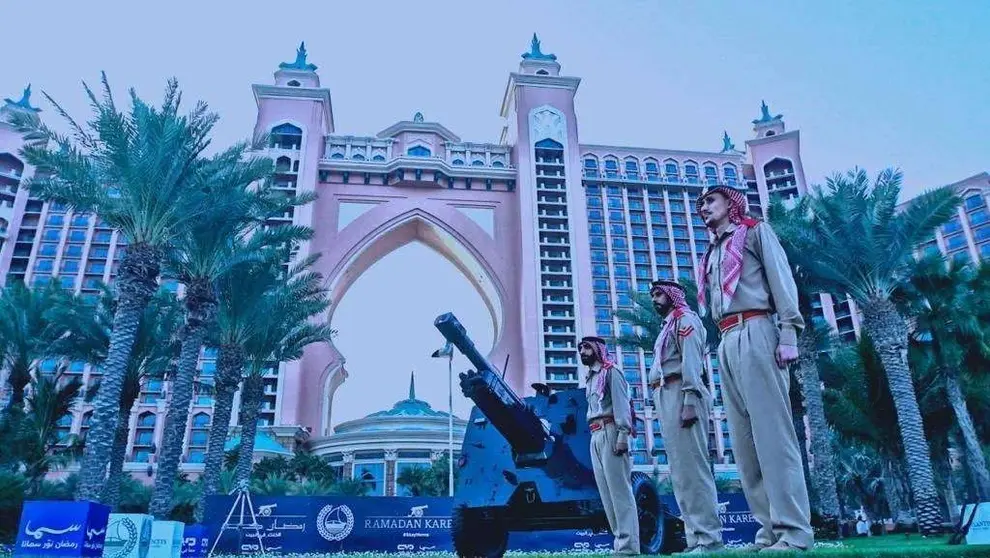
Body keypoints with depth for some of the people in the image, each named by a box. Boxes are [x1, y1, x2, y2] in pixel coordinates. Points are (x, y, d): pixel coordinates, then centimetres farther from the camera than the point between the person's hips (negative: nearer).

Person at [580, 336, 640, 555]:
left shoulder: (611, 372, 1)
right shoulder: (590, 378, 25)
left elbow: (621, 404, -11)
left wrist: (622, 436, -20)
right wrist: (595, 436, 10)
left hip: (610, 433, -9)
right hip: (595, 437, 9)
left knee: (620, 489, -11)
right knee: (606, 492, 5)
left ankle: (628, 546, -12)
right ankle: (621, 541, 8)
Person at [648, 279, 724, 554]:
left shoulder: (685, 319, 2)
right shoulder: (667, 327, 28)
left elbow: (691, 362, -11)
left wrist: (690, 402, -22)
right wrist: (663, 407, 11)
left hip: (680, 394, -9)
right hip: (665, 397, 9)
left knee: (692, 465, -13)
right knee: (680, 470, 5)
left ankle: (709, 538, -13)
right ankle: (695, 537, 6)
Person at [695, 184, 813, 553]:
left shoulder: (755, 231, 12)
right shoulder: (713, 253, 29)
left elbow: (781, 279, -1)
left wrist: (788, 334, -14)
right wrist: (722, 344, 8)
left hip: (756, 332, -7)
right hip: (727, 342, 7)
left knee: (771, 429, -13)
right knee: (743, 440, 0)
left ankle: (794, 531, -13)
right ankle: (770, 531, 1)